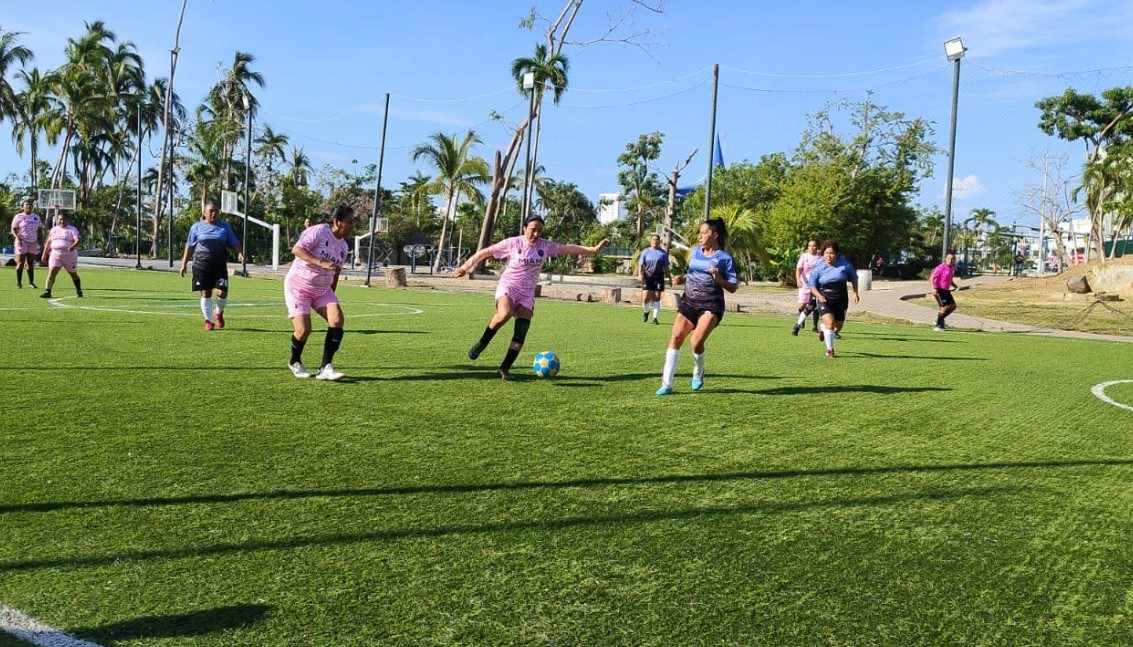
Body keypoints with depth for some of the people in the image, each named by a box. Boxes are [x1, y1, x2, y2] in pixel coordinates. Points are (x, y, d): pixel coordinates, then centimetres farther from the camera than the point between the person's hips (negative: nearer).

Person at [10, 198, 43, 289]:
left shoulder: (36, 217, 13)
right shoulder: (19, 217, -1)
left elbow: (39, 229, 18)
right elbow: (13, 229, -4)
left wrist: (41, 238, 3)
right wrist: (17, 238, -19)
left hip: (33, 242, 4)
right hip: (22, 242, -4)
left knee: (31, 263, 5)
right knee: (21, 263, -3)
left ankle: (31, 283, 8)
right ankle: (19, 283, 1)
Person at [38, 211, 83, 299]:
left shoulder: (72, 229, 0)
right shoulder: (54, 229, 14)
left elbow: (78, 240, -15)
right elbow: (48, 242, 18)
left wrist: (73, 246, -36)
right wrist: (44, 254, 13)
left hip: (69, 255, -3)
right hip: (55, 254, 3)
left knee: (73, 274, 10)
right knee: (51, 272, -12)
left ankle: (79, 291, 28)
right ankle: (47, 292, -13)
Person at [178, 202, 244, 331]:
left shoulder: (225, 227, 10)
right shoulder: (197, 227, 7)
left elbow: (234, 243, 11)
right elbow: (189, 246, 10)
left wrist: (239, 253, -10)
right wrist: (184, 264, 7)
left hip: (220, 266, 0)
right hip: (201, 265, 0)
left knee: (222, 293, -10)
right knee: (205, 293, 0)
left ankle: (219, 313, 21)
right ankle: (208, 321, 13)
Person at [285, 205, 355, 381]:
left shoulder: (343, 246, 7)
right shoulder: (319, 231, -16)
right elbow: (296, 249, -27)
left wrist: (331, 296, 18)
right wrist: (321, 263, -37)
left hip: (322, 289, 7)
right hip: (298, 286, -7)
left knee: (337, 319, -15)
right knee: (304, 329, -15)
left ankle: (325, 367, -12)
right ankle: (295, 362, 17)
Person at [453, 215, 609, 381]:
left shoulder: (545, 246, 2)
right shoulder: (513, 243, -7)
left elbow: (569, 249, 5)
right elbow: (486, 252, -2)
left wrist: (593, 249, -2)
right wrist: (465, 267, -2)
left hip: (527, 293, 4)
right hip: (507, 286, -4)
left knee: (521, 333, -10)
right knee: (505, 313, -36)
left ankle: (504, 369, 0)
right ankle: (481, 343, -14)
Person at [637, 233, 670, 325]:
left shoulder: (663, 253, 7)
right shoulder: (645, 252, 6)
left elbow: (666, 267, 10)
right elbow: (641, 264, 4)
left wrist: (669, 277, 8)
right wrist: (640, 274, -12)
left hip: (658, 278, 0)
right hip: (647, 277, 0)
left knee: (657, 298, 0)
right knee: (645, 298, -7)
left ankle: (655, 318, 8)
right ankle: (646, 312, 23)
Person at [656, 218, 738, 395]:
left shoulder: (725, 258, -5)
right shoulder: (694, 251, 12)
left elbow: (733, 287, -3)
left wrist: (719, 280, -21)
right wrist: (682, 279, 7)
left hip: (711, 305, -5)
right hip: (689, 302, 5)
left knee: (697, 342, -21)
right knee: (675, 337, -9)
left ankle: (698, 373, 12)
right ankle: (667, 384, -5)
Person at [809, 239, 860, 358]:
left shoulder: (845, 264, -9)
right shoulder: (818, 268, -10)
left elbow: (853, 277, 8)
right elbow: (812, 286, -3)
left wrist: (855, 293, 3)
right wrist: (818, 295, -21)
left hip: (841, 300, 3)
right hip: (825, 300, -3)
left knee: (838, 326, 12)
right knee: (829, 323, -20)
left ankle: (822, 328, 46)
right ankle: (829, 349, -5)